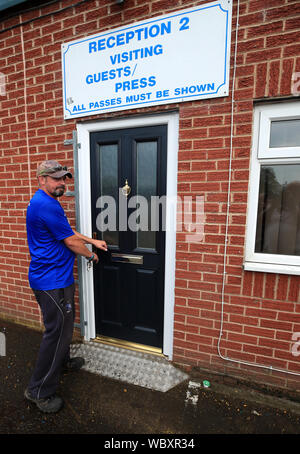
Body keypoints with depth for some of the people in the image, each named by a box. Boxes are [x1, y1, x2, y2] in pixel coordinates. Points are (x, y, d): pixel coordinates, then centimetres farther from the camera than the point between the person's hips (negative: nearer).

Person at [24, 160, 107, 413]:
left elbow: (67, 232, 19)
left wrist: (93, 241, 14)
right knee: (58, 331, 3)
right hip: (52, 281, -11)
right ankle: (40, 391, 21)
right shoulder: (46, 205, -21)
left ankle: (62, 361, 47)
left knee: (64, 323, 25)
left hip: (55, 278, 11)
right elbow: (71, 242, -18)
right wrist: (91, 255, 0)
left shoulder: (47, 202, 13)